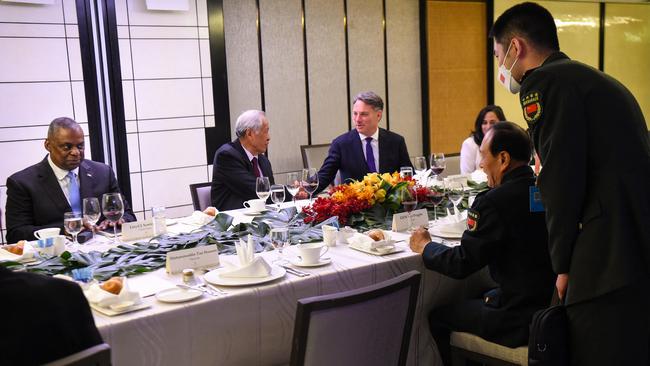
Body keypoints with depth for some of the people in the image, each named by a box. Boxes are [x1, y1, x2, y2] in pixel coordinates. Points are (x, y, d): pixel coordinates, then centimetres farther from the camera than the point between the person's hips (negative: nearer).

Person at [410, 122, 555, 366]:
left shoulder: (494, 201, -21)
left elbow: (461, 264, -16)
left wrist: (425, 246, 0)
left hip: (519, 319, -8)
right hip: (552, 303, 8)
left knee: (436, 316, 5)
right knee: (477, 299, 28)